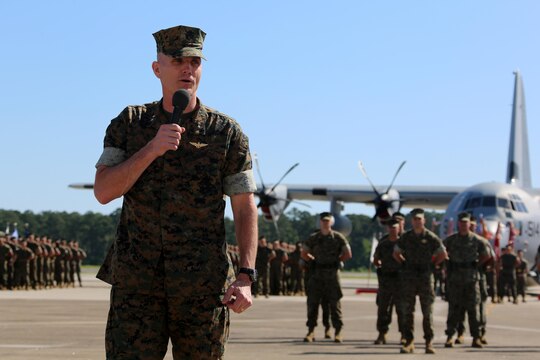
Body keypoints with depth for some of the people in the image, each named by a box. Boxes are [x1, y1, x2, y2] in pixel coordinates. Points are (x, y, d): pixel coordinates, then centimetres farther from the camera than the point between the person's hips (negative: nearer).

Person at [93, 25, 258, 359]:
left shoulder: (227, 133, 1)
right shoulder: (129, 124, 6)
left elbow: (246, 209, 0)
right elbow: (104, 191, -4)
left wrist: (246, 277, -10)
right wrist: (151, 149, -16)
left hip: (204, 285, 0)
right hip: (137, 281, 1)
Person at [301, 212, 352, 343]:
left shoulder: (338, 237, 2)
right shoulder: (313, 238, 8)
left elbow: (348, 254, 1)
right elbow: (304, 254, 13)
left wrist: (336, 260, 2)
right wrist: (315, 260, 5)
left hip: (332, 273, -2)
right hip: (317, 273, 2)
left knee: (335, 303, -1)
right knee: (312, 302, 0)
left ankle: (338, 332, 4)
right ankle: (311, 331, 5)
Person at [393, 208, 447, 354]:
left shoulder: (431, 237, 0)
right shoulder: (405, 237, 6)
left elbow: (442, 254, 8)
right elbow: (396, 253, 18)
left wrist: (431, 265, 4)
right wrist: (406, 264, 10)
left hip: (426, 276, -2)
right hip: (408, 276, 2)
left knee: (427, 311, 0)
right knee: (407, 310, 1)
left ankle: (429, 342, 4)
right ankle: (408, 342, 5)